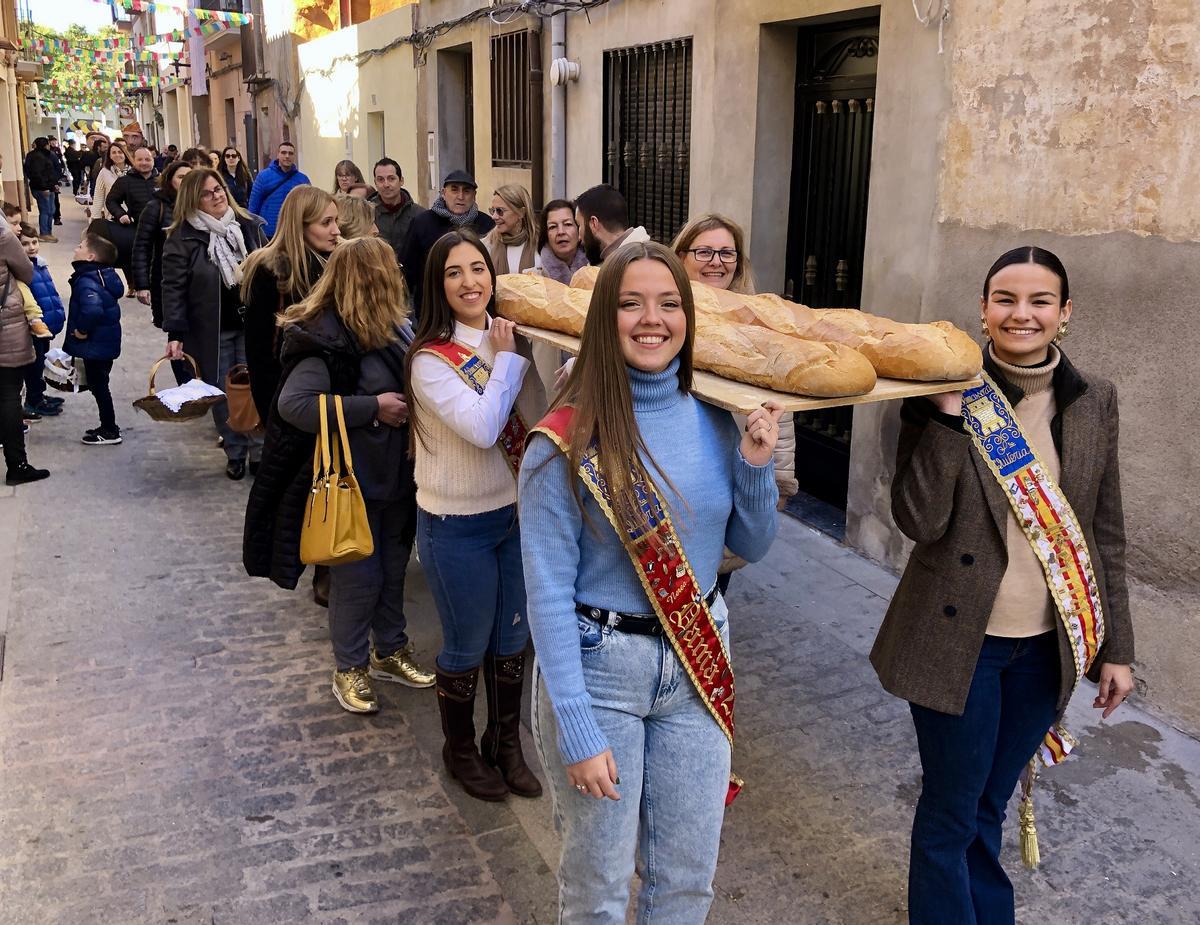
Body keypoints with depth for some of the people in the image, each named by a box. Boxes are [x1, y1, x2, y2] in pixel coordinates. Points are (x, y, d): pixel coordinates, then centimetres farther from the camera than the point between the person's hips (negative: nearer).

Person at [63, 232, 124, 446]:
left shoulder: (87, 281, -23)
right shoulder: (105, 276, 6)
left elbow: (92, 309, -41)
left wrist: (82, 330, -23)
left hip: (95, 346, -9)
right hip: (106, 342, 9)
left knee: (98, 386, 2)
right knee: (99, 385, 19)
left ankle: (110, 432, 11)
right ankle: (108, 427, 28)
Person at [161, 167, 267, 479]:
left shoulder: (250, 226, 5)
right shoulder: (182, 237, -7)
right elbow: (174, 287, -9)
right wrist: (175, 333, -16)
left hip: (252, 324, 2)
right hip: (211, 330, -2)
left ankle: (259, 451, 15)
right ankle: (235, 454, 19)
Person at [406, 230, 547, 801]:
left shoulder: (510, 340, 2)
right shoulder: (430, 358, -17)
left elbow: (536, 419, 0)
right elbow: (483, 428, -27)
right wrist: (506, 359, -19)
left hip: (516, 512, 6)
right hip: (457, 525, -5)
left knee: (511, 642, 18)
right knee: (467, 649, 10)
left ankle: (505, 743, 38)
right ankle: (460, 750, 34)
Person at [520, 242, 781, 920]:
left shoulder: (716, 420, -2)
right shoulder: (567, 440, -16)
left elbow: (751, 547, 8)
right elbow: (549, 593, -14)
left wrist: (756, 466, -10)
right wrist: (578, 730, -15)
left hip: (698, 665, 4)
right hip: (597, 669, -4)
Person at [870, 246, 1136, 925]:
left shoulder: (1095, 400, 1)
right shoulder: (948, 392, -10)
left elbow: (1106, 534, 7)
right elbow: (917, 519, -18)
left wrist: (1116, 647, 7)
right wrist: (948, 411, -26)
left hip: (1047, 644, 4)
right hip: (962, 640, -3)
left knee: (990, 804, 20)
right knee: (951, 812, 10)